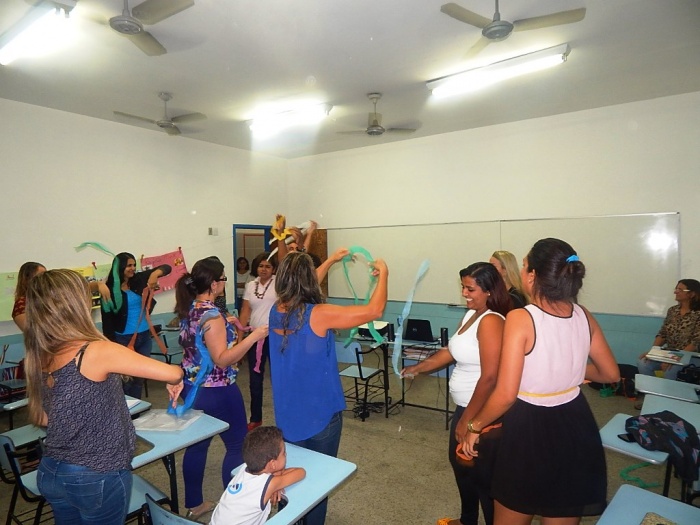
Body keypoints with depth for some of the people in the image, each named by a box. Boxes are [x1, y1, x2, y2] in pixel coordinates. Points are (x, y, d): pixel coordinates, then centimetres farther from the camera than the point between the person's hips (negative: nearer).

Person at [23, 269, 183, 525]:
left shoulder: (39, 358, -4)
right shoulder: (97, 351, -25)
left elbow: (40, 418, 9)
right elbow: (173, 374, -24)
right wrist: (175, 382, -3)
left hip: (50, 473, 6)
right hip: (98, 477, -6)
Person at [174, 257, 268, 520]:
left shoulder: (188, 309, 2)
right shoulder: (212, 315, -25)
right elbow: (222, 359, -26)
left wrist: (225, 327, 18)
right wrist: (254, 336, -29)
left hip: (193, 389, 9)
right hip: (217, 393, -9)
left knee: (197, 444, 20)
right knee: (237, 446, 9)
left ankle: (194, 504, 35)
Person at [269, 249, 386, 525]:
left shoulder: (276, 311, -6)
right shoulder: (318, 315, -26)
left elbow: (300, 289, 15)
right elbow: (374, 310, -23)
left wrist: (331, 261, 22)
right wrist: (383, 275, -6)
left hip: (287, 413, 6)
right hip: (319, 413, -6)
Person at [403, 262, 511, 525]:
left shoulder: (491, 321, -25)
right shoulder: (471, 315, 6)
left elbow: (489, 377, -28)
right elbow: (452, 351, 13)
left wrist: (468, 419, -22)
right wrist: (418, 367, 6)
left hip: (484, 413, -10)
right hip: (466, 407, 10)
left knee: (482, 474, 8)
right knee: (459, 462, 26)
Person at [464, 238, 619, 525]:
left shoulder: (520, 318, -22)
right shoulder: (584, 316, -4)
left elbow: (505, 395, -23)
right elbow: (611, 374, 10)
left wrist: (474, 427, -8)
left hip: (530, 429, -5)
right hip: (576, 427, 5)